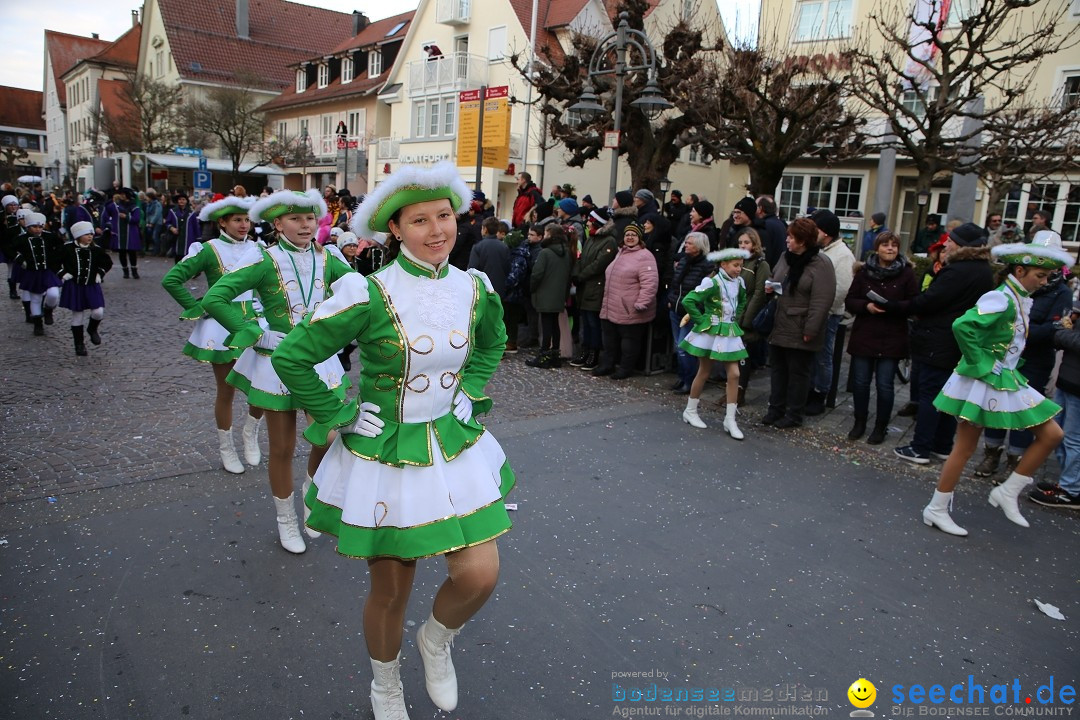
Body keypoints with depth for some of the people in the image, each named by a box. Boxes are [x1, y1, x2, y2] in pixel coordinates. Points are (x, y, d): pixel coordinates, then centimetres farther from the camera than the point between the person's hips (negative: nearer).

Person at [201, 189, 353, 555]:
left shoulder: (326, 260, 1)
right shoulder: (266, 262, -12)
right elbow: (214, 298, -18)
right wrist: (256, 334, -15)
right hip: (278, 361, -3)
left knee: (327, 439, 6)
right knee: (283, 448, 9)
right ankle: (286, 520, 30)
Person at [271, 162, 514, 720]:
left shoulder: (475, 288, -3)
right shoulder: (369, 295, -18)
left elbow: (492, 343, 19)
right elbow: (291, 357, -13)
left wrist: (470, 393, 8)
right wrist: (339, 416, -10)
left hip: (455, 447, 4)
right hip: (384, 456, -3)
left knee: (479, 576, -6)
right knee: (390, 592, 12)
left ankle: (437, 641, 32)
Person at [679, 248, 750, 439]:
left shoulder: (738, 282, 3)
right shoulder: (712, 283, -18)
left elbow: (742, 301, 24)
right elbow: (688, 301, -23)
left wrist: (735, 318, 11)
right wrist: (701, 321, -17)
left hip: (730, 332, 6)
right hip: (711, 332, -6)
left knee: (734, 374, 0)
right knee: (704, 373, 6)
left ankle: (730, 420, 7)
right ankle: (690, 411, 24)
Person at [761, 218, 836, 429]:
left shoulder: (821, 265, -14)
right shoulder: (786, 257, 9)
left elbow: (821, 301, -19)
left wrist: (811, 329, -22)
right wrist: (770, 287, 2)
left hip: (799, 331, -7)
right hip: (779, 326, 7)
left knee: (798, 372, 5)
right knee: (777, 368, 14)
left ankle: (794, 415, 16)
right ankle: (775, 409, 26)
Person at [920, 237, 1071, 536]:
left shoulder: (1020, 299, 9)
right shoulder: (1001, 299, -18)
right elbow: (962, 325, -33)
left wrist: (1008, 365, 12)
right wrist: (981, 364, -24)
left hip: (1008, 381, 9)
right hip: (984, 382, -9)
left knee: (1052, 434, 10)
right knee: (965, 448, -1)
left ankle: (1008, 492, 19)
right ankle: (936, 510, 12)